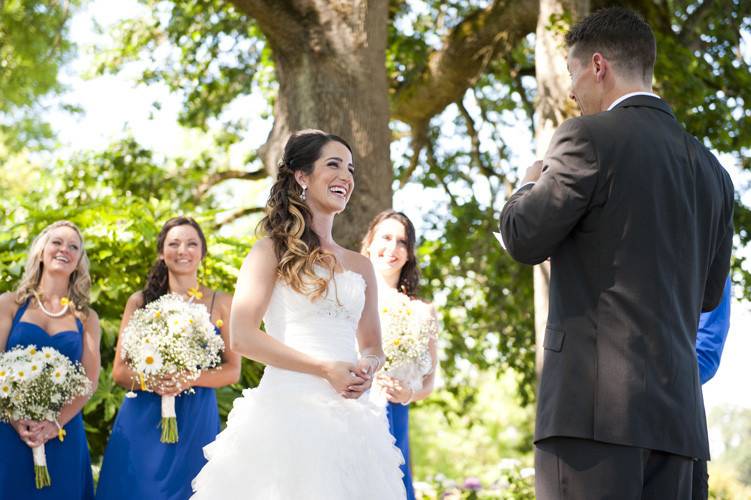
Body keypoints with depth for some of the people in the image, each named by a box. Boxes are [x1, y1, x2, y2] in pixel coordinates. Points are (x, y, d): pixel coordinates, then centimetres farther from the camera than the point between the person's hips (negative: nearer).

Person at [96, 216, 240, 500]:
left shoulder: (221, 303, 6)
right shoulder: (140, 301, 5)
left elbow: (233, 370, 4)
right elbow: (119, 371, 4)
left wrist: (190, 379, -14)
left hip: (196, 422, 0)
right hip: (141, 421, 0)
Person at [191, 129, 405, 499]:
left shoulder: (359, 265, 17)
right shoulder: (273, 250, 2)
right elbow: (241, 337, -8)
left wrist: (368, 368, -4)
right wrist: (326, 368, -14)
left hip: (348, 421, 5)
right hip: (289, 410, -5)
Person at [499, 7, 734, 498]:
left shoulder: (589, 138, -5)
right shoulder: (711, 169, 16)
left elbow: (523, 240, -1)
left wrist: (532, 185, 18)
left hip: (595, 402, -7)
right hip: (678, 409, 7)